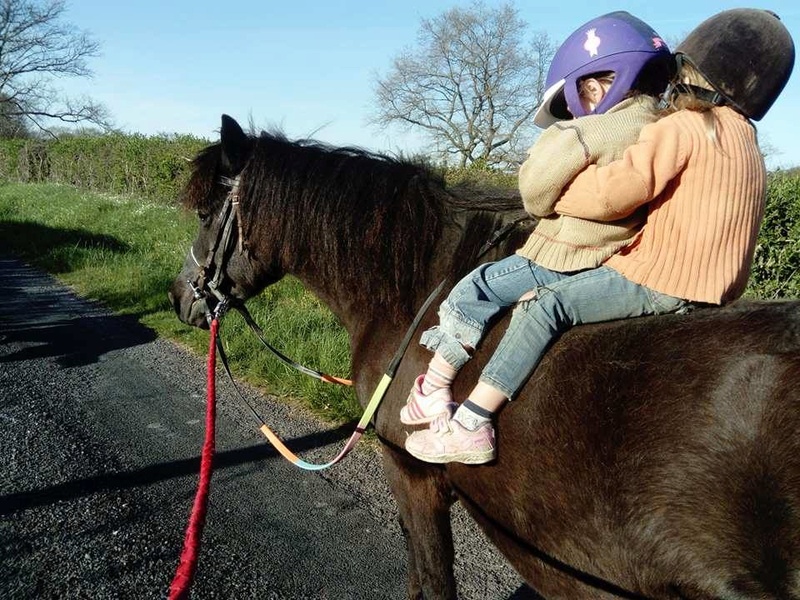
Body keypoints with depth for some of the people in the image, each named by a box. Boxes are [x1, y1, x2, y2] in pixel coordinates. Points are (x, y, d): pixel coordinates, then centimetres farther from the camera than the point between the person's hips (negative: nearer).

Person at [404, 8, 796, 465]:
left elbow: (612, 191, -19)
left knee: (545, 305, -16)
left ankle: (470, 426, -22)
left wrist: (550, 195, -4)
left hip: (660, 278, -11)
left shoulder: (682, 126, -10)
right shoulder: (747, 140, 21)